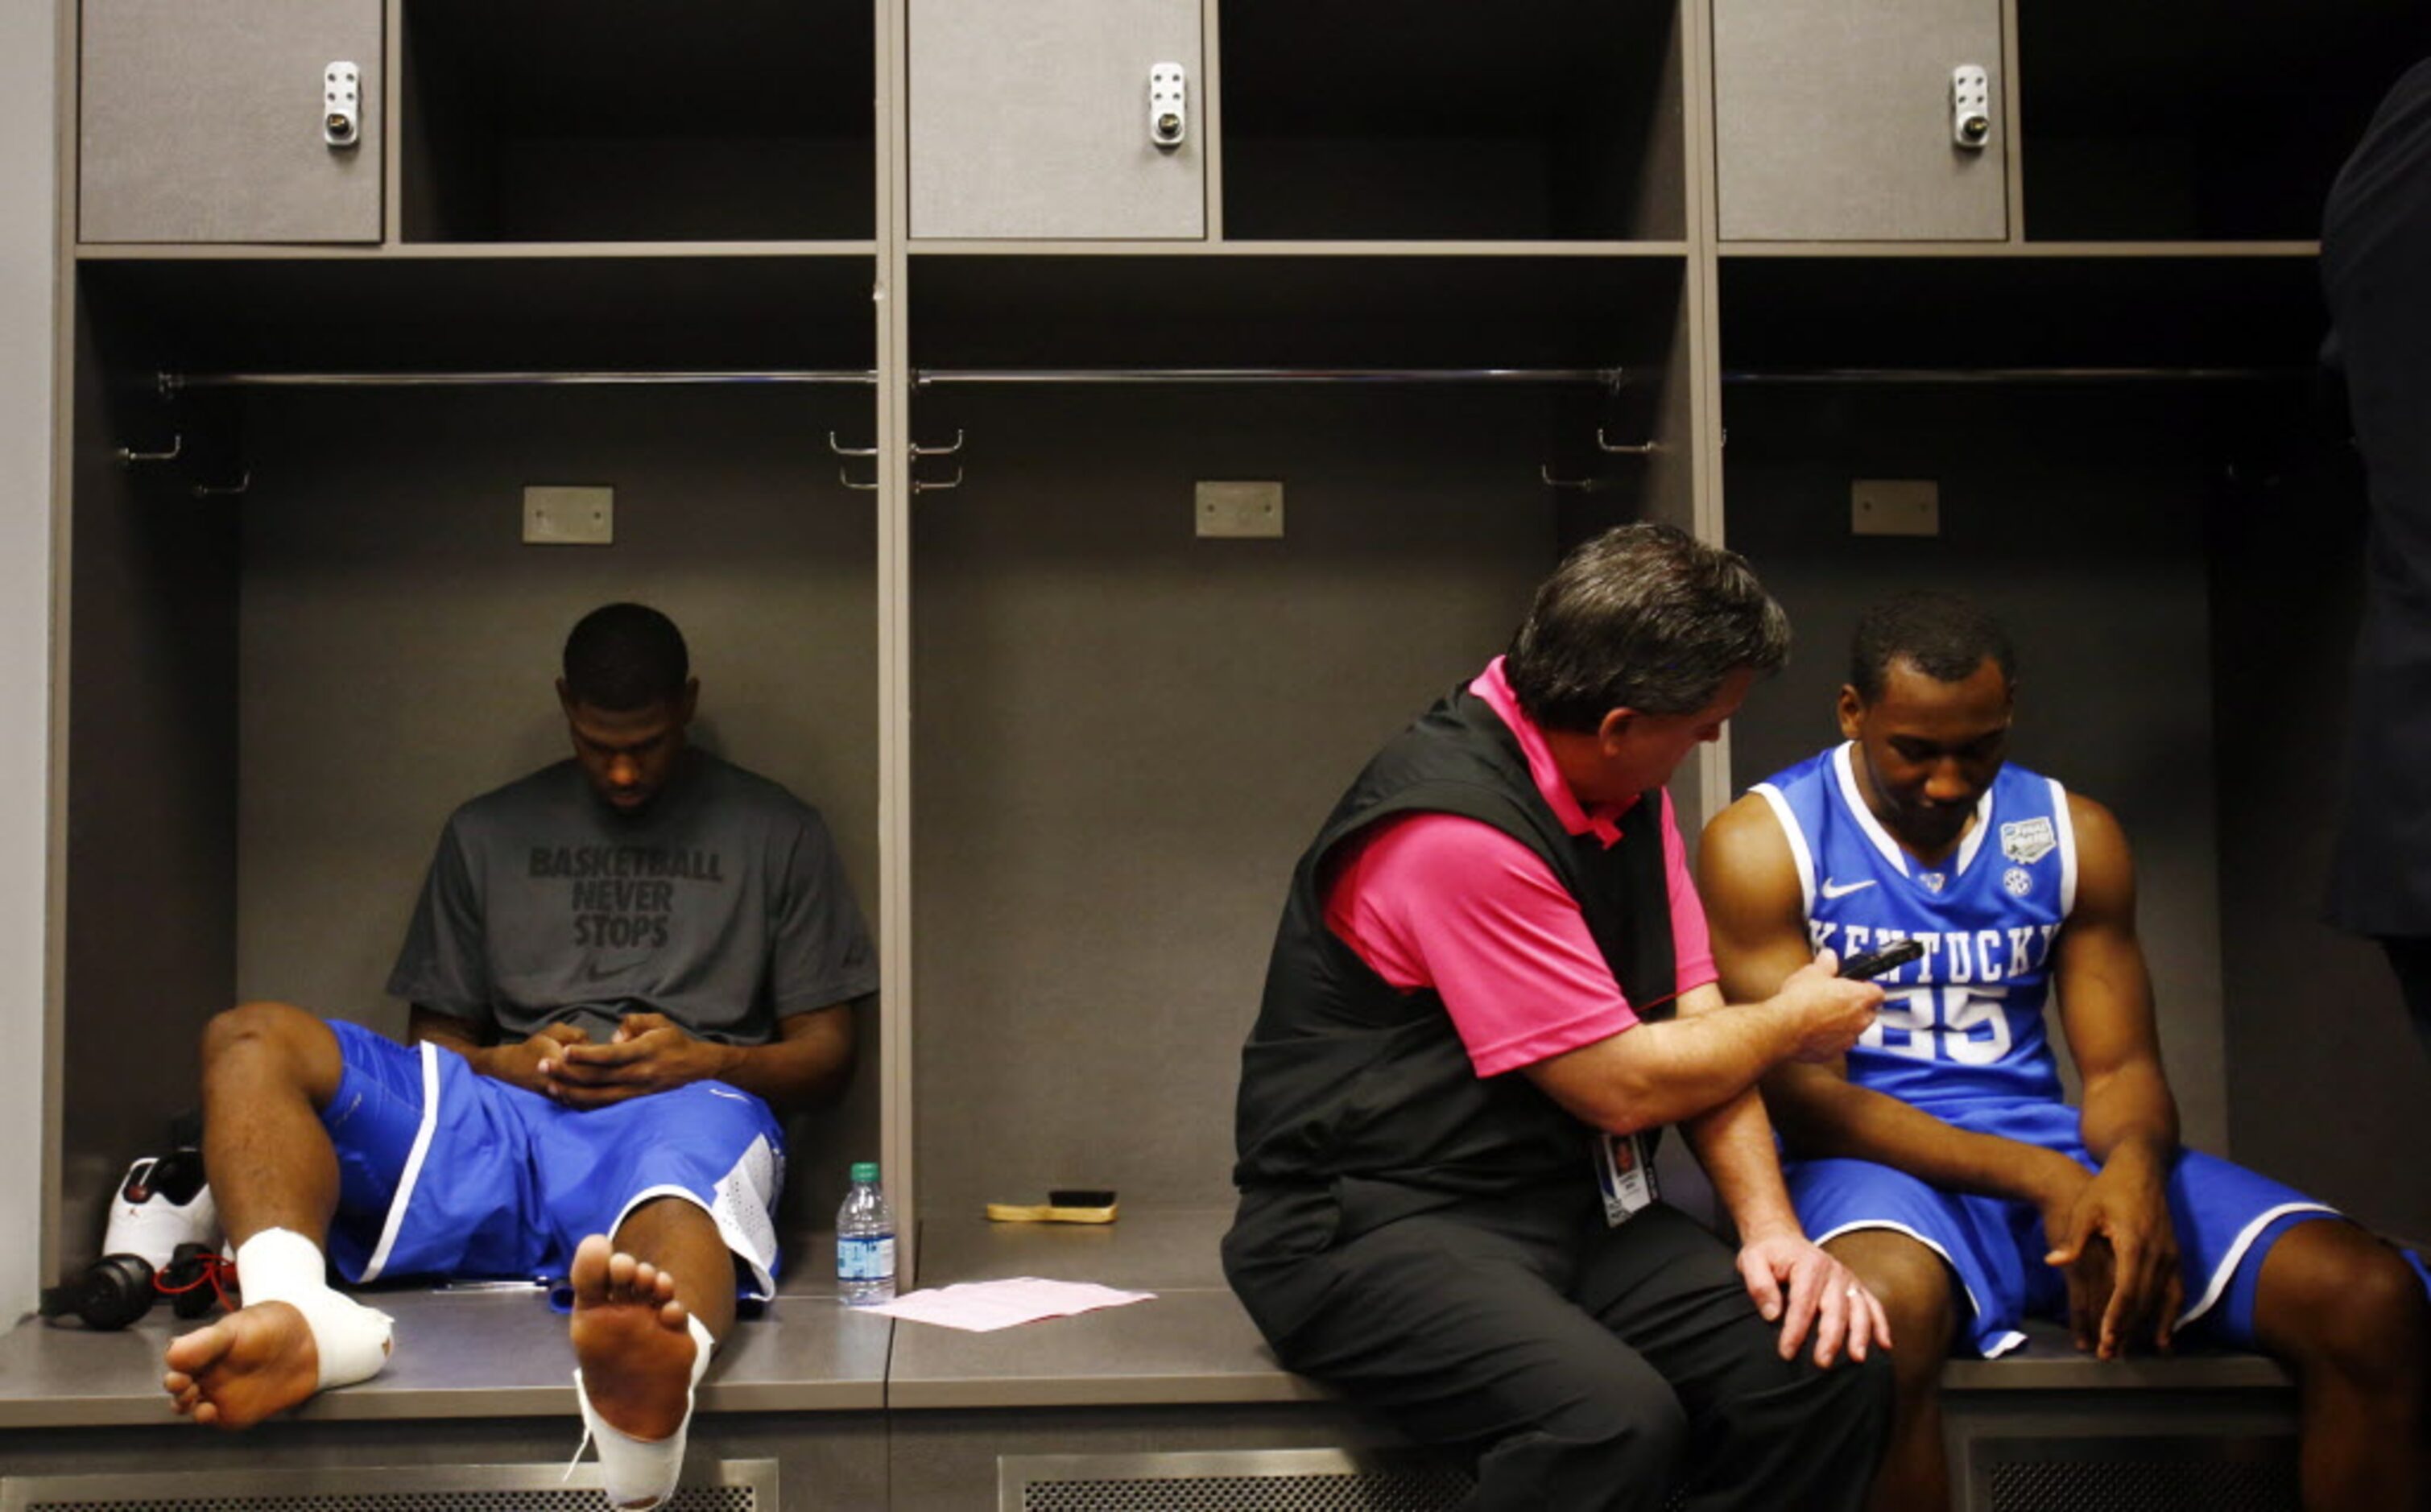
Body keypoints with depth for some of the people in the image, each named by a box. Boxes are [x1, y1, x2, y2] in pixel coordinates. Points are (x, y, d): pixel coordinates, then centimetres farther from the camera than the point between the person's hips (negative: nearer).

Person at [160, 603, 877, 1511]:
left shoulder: (777, 833, 18)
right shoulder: (488, 833, 23)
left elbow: (825, 1054, 14)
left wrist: (701, 1060, -6)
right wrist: (506, 1063, -1)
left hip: (690, 1108, -3)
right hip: (499, 1117, 4)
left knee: (683, 1178, -43)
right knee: (249, 1041, -21)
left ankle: (652, 1389, -77)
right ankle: (298, 1311, -48)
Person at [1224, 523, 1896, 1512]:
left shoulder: (1628, 790, 7)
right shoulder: (1457, 830, -22)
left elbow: (1694, 1025, 6)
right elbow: (1623, 1086, -17)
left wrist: (1772, 1227, -8)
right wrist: (1792, 1022, 1)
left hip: (1570, 1207, 8)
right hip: (1376, 1230, -8)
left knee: (1828, 1369, -12)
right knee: (1614, 1421, -33)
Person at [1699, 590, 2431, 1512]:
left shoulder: (2073, 836, 12)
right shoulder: (1763, 844, -2)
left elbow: (2122, 1067, 10)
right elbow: (1804, 1098, -9)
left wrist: (2134, 1167, -17)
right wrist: (2039, 1181, -19)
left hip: (2060, 1159, 5)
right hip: (1882, 1163, -4)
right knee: (1880, 1309, -42)